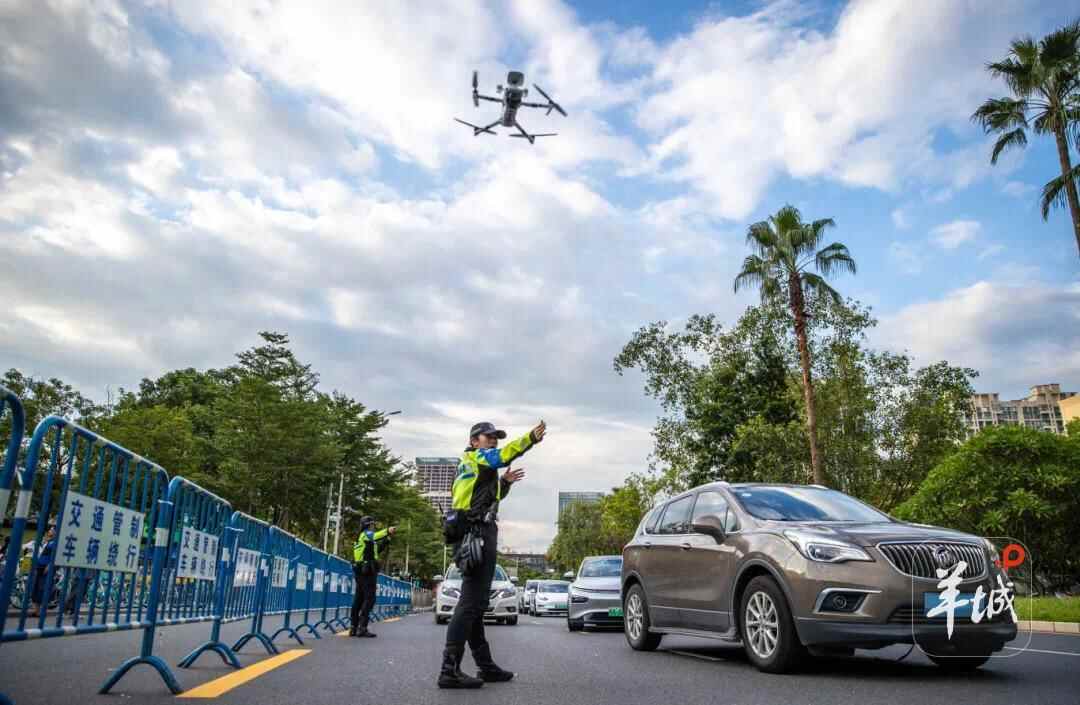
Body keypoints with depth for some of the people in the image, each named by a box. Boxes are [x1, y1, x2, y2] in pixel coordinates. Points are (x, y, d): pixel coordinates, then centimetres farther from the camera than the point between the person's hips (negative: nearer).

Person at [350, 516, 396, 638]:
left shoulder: (365, 537, 24)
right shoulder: (365, 534, -4)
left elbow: (379, 548, 28)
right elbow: (374, 537, -29)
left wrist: (388, 537, 21)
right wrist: (387, 531, -35)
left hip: (360, 572, 10)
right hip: (368, 571, -10)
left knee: (358, 599, 10)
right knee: (369, 599, -11)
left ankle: (353, 627, 12)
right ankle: (362, 628, -15)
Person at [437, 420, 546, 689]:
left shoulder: (476, 467, 27)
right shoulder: (474, 456, 0)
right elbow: (503, 455, -20)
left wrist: (505, 482, 21)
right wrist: (531, 437, -29)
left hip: (475, 534, 11)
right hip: (478, 533, -11)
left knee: (476, 603, 11)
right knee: (471, 602, -14)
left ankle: (485, 665, 19)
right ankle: (450, 669, -17)